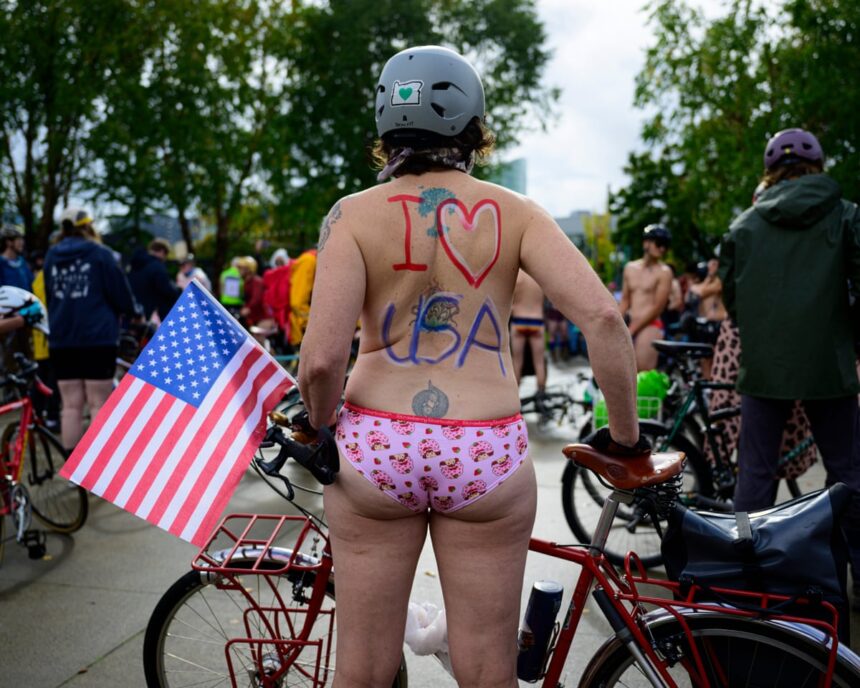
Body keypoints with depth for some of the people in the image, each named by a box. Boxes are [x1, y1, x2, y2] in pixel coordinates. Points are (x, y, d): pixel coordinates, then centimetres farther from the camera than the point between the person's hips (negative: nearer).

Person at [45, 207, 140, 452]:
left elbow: (49, 296, 18)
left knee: (71, 405, 7)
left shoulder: (51, 256, 11)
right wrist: (136, 312, 16)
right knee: (99, 404, 1)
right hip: (98, 337, -4)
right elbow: (120, 292, -2)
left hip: (61, 339, 4)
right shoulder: (99, 254, -4)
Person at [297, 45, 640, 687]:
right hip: (487, 455, 1)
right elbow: (603, 317, -10)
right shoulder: (514, 212, 0)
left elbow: (322, 358, -13)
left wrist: (322, 429, 7)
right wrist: (627, 439, 1)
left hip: (376, 447, 0)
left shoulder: (355, 213, -3)